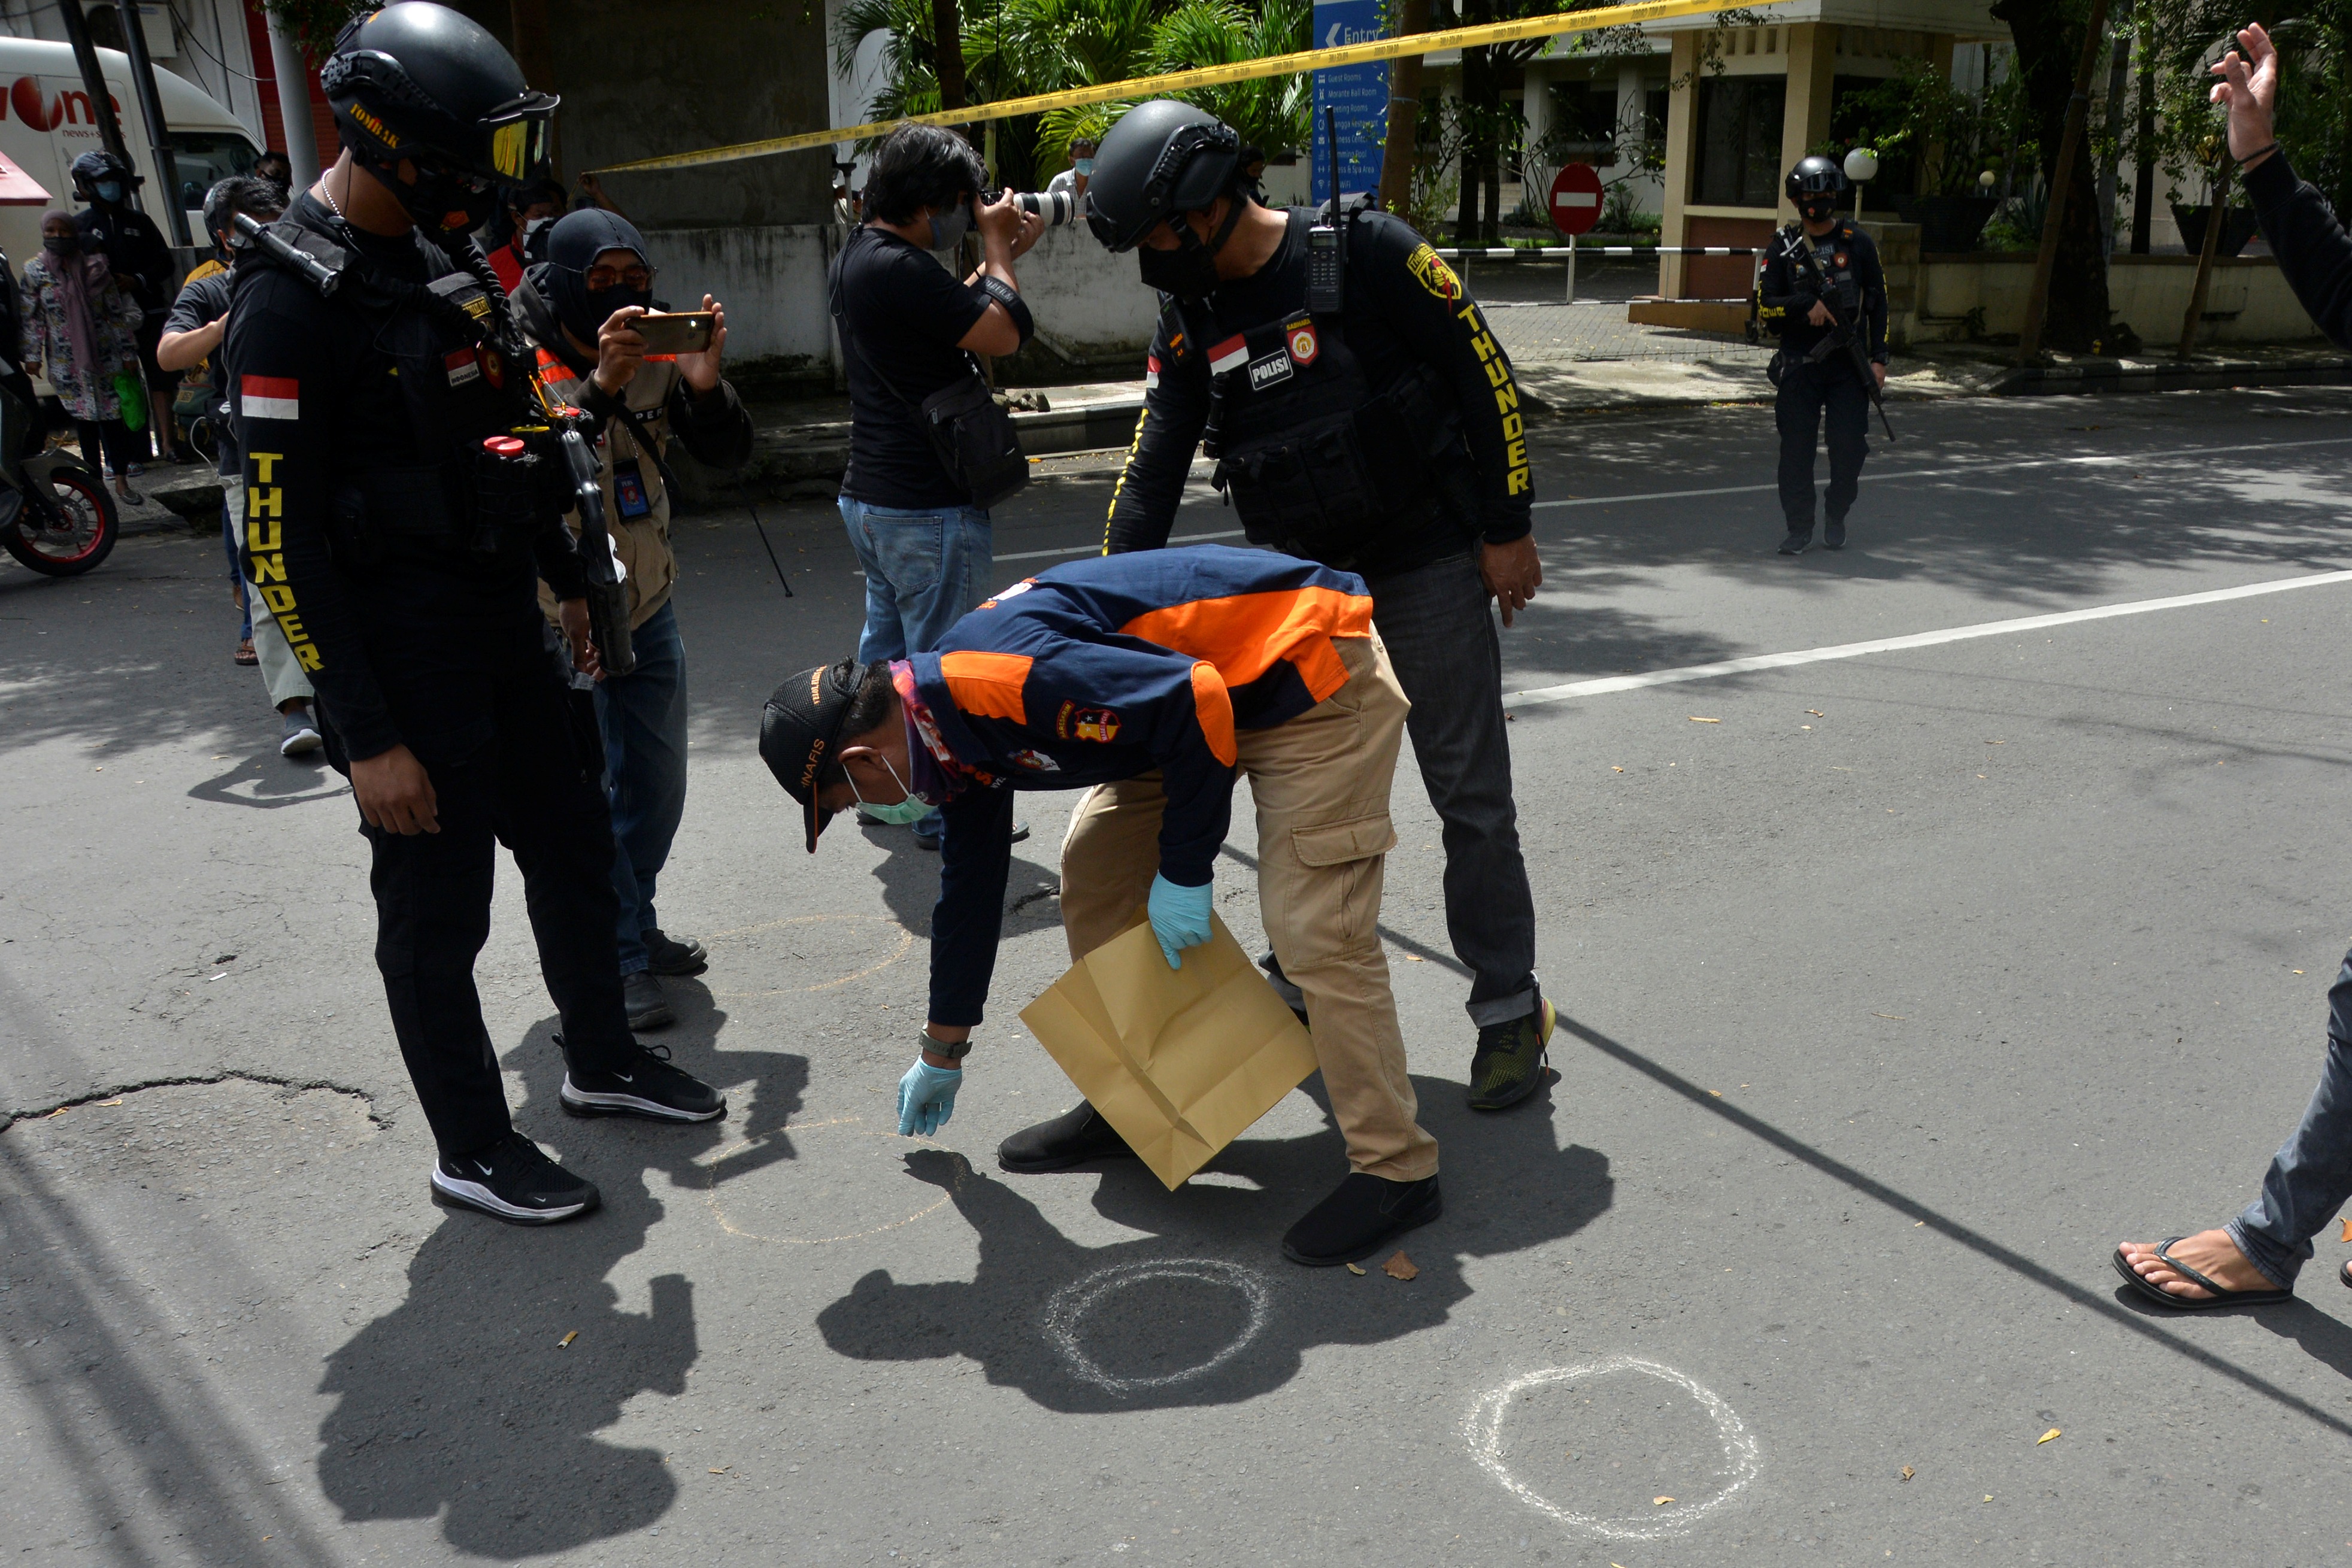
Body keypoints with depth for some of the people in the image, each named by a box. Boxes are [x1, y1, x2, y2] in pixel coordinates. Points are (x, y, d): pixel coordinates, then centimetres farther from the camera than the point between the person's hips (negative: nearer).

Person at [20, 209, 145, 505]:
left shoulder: (95, 266, 2)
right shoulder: (34, 271, 3)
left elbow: (117, 312, 4)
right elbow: (32, 319, 4)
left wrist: (128, 352, 3)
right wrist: (32, 355, -1)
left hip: (104, 356, 0)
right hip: (66, 363, 0)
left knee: (113, 418, -2)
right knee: (84, 420, 3)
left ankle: (121, 480, 6)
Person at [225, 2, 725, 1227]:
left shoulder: (440, 254, 8)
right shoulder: (294, 299, -19)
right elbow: (282, 540, -20)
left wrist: (568, 575, 22)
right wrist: (367, 738, -21)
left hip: (506, 622, 9)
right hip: (403, 654, -8)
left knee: (575, 847, 18)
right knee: (436, 913, 5)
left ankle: (603, 1061, 39)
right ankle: (473, 1152, 22)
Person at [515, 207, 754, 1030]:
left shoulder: (654, 356, -1)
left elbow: (726, 454, -5)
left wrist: (706, 383, -24)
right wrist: (600, 386, -40)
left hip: (647, 605, 6)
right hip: (556, 618, -6)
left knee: (655, 783, 17)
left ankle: (636, 925, 37)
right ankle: (614, 961, 12)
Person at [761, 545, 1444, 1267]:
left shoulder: (1000, 679, -29)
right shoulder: (953, 720, 4)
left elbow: (1195, 698, -30)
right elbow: (970, 884, 17)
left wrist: (1184, 873, -18)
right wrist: (942, 1054, 27)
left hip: (1315, 671, -10)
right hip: (1209, 693, 10)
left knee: (1313, 928, -14)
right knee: (1095, 875, 8)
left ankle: (1395, 1170, -1)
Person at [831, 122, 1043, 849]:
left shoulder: (859, 255, 9)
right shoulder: (899, 269, -23)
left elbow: (952, 314, 20)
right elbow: (1004, 332, -21)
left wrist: (1001, 252, 13)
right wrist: (995, 243, -7)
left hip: (870, 496, 10)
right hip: (928, 508, -10)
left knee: (886, 648, 19)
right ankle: (944, 812, 11)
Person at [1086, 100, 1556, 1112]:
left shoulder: (1366, 252, -17)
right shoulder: (1192, 316, 1)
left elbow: (1483, 372, -13)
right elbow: (1154, 467, 1)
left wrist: (1507, 530, -10)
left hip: (1427, 562, -5)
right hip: (1306, 575, 6)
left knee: (1469, 792, 0)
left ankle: (1509, 1009, 13)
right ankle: (1303, 980, 30)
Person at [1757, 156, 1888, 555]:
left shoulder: (1859, 243, 6)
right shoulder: (1784, 247, 5)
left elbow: (1878, 301, 9)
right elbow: (1765, 306, 1)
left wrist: (1879, 357, 2)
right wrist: (1806, 305, -16)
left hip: (1849, 363, 0)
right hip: (1799, 364, 0)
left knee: (1850, 447, -2)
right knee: (1796, 447, -3)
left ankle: (1836, 515, 22)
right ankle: (1799, 527, 10)